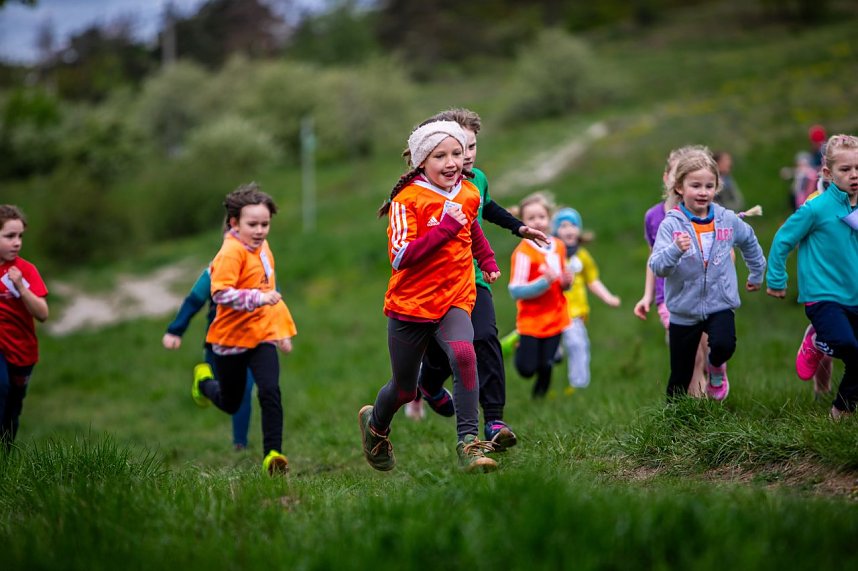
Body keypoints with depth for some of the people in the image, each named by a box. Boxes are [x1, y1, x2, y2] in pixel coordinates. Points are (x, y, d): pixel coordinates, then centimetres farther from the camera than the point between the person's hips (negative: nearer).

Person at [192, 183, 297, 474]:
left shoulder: (263, 248, 8)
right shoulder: (232, 252, -18)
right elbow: (220, 293, -28)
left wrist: (283, 329, 26)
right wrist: (259, 298, -38)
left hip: (262, 335, 5)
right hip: (231, 338, -5)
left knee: (270, 392, -17)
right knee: (231, 404, 12)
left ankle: (272, 454, -13)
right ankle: (204, 383, 45)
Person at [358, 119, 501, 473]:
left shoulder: (469, 194, 3)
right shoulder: (407, 200, -14)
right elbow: (400, 256, -25)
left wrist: (487, 260, 24)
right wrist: (445, 228, -27)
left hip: (455, 300, 3)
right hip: (411, 304, -3)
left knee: (463, 354, -30)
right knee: (404, 389, 10)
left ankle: (468, 443, -30)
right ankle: (375, 424, 44)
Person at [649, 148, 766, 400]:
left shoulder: (728, 219, -2)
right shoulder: (671, 225, -12)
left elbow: (749, 242, 20)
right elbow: (657, 267, -21)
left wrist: (757, 274, 30)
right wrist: (676, 250, -39)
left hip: (720, 305, 1)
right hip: (684, 310, -1)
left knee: (724, 345, -28)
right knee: (680, 378, 6)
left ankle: (716, 367, 7)